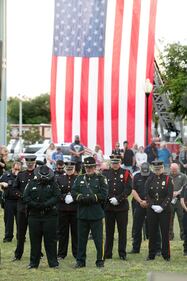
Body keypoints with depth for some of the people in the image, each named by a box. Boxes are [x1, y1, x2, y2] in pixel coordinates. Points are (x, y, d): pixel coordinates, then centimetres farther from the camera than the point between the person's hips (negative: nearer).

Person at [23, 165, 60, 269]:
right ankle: (34, 262, 14)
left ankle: (53, 262, 8)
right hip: (34, 216, 2)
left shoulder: (53, 184, 3)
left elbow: (56, 197, -6)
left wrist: (45, 204, -18)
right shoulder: (32, 184, 6)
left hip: (50, 216, -1)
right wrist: (35, 205, -13)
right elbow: (26, 197, 1)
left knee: (50, 240, 1)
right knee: (34, 240, 6)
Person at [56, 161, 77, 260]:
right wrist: (64, 197, -12)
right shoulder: (59, 178, 9)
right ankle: (61, 253, 14)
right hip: (62, 209, 1)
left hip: (75, 209, -1)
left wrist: (73, 198, -15)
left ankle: (77, 253, 10)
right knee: (62, 232, 6)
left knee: (76, 232, 2)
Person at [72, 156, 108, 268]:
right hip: (82, 213, 3)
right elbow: (73, 192, 3)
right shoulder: (80, 178, 13)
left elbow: (104, 194, -8)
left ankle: (100, 260, 11)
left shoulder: (101, 179, 2)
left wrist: (91, 198, -18)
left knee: (98, 238, 2)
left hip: (96, 214, -3)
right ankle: (80, 261, 14)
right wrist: (81, 198, -16)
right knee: (81, 238, 7)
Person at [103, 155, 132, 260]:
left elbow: (128, 189, -7)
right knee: (109, 231, 6)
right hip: (108, 206, 1)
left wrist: (118, 199, -16)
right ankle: (108, 254, 11)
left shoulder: (126, 174, 2)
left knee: (122, 230, 2)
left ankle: (122, 254, 8)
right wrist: (109, 199, -12)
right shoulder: (105, 174, 7)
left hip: (122, 206, -1)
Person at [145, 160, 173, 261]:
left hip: (165, 210, -2)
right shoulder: (150, 179, 7)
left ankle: (166, 255, 7)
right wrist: (152, 205, -10)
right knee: (152, 233, 5)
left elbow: (170, 195, -6)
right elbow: (147, 194, 3)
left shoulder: (167, 179, 0)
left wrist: (162, 207, -14)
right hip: (151, 210, 2)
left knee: (165, 233, 0)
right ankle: (151, 254, 12)